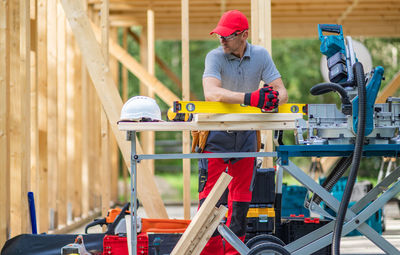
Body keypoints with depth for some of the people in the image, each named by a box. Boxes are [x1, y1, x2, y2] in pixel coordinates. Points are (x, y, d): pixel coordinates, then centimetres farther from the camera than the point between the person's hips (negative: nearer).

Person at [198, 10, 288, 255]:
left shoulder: (261, 55, -3)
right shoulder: (215, 57, -13)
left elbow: (282, 92, -7)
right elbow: (211, 92, -31)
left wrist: (274, 97, -32)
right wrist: (249, 98, -43)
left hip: (246, 134, 3)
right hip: (217, 133, -3)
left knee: (241, 197, 6)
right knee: (210, 194, -7)